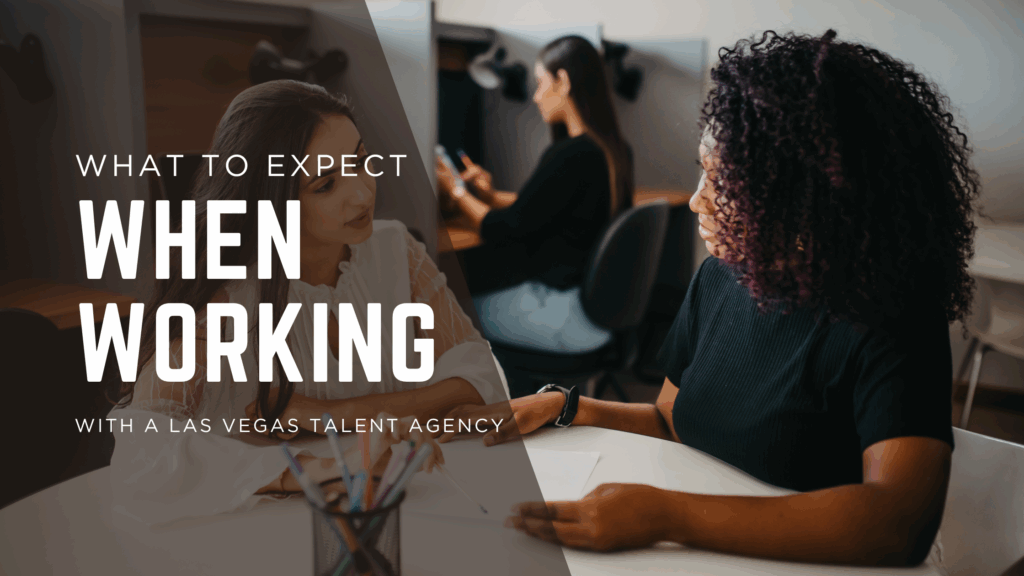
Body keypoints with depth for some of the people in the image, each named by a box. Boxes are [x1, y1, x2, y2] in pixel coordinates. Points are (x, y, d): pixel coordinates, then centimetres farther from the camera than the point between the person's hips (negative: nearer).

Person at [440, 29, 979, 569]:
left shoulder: (888, 318, -18)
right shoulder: (721, 276, 2)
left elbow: (898, 524, -30)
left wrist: (665, 515, -35)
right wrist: (564, 408, -1)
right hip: (694, 550, 5)